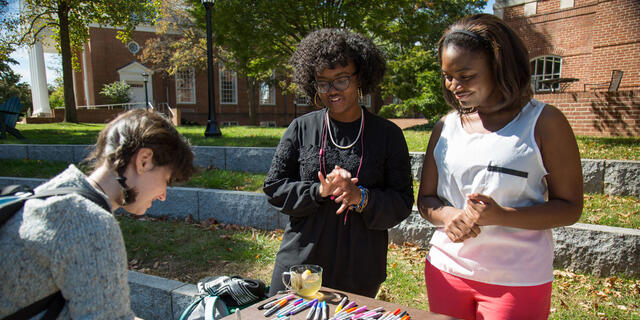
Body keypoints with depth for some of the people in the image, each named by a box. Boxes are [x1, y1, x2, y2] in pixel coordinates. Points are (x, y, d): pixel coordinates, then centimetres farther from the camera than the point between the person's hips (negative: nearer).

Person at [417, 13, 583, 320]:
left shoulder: (543, 122, -5)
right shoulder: (445, 127, 5)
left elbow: (569, 207, -6)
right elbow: (425, 199, 8)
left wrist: (501, 215, -23)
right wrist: (447, 215, -15)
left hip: (518, 280, -3)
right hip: (446, 270, 3)